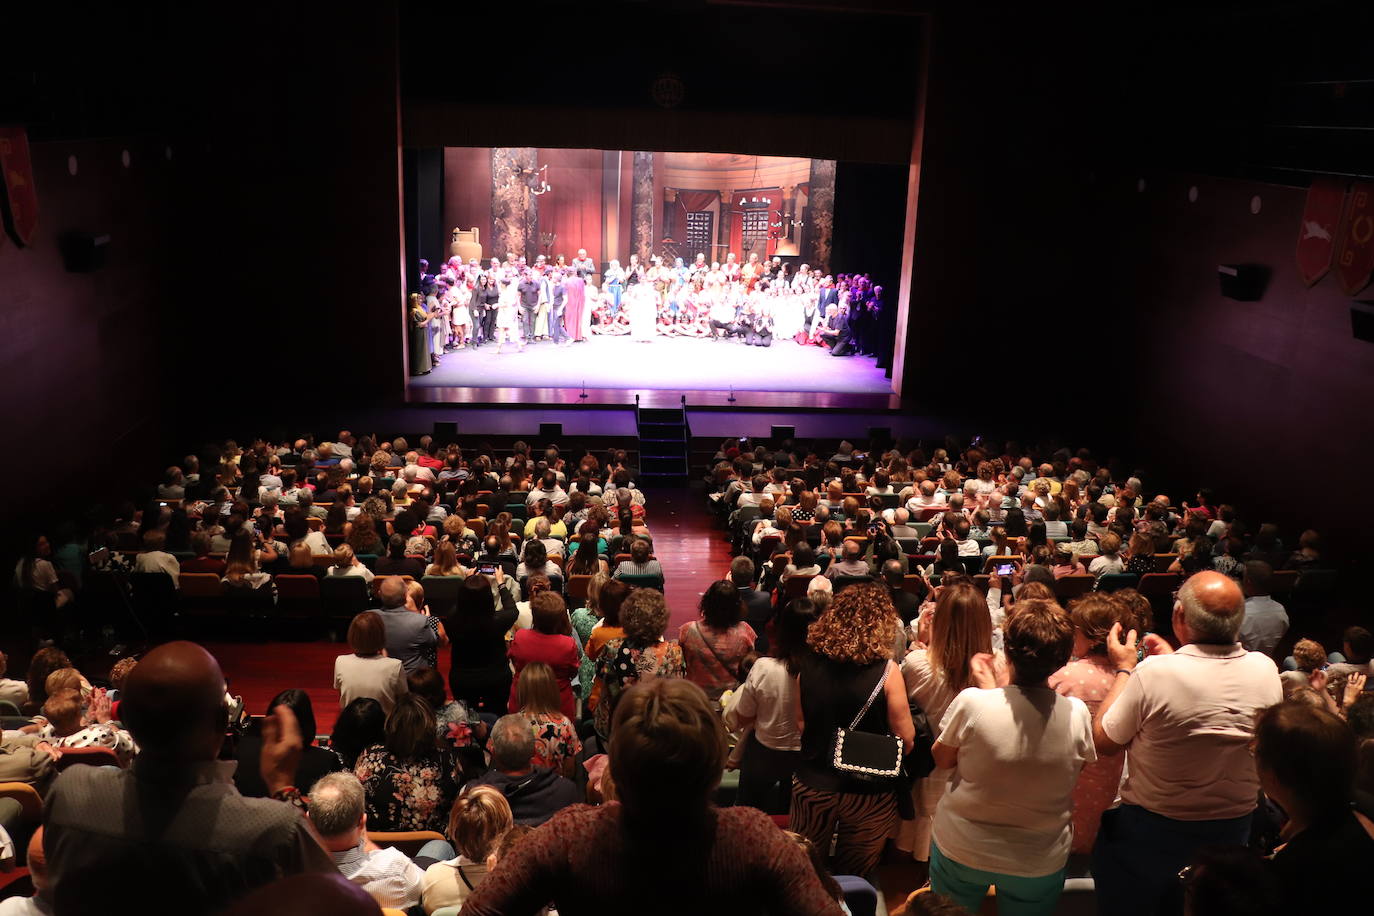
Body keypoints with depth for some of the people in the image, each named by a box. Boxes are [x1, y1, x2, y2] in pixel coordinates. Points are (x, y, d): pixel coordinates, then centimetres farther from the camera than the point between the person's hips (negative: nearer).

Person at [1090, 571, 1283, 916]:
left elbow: (1103, 741, -14)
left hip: (1152, 831, -4)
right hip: (1233, 828, 4)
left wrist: (1123, 669, -5)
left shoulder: (1154, 673, -28)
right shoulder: (1265, 670, -14)